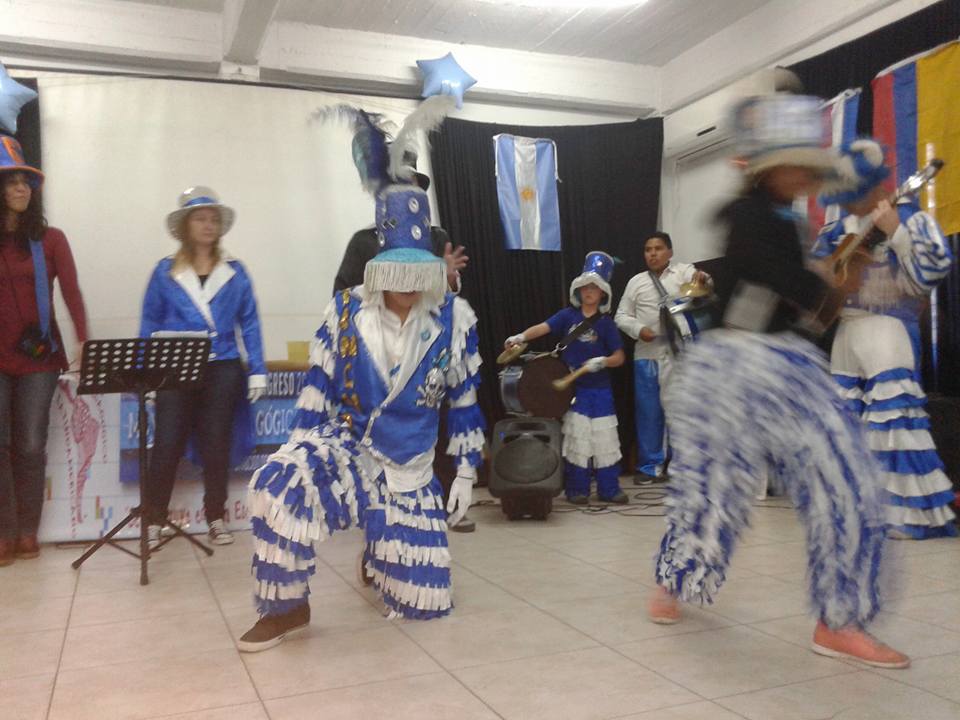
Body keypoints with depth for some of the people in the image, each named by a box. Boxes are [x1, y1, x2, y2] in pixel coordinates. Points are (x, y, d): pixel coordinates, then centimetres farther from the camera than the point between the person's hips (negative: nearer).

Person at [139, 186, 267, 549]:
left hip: (223, 369, 1)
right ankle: (153, 520, 10)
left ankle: (216, 518, 19)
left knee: (216, 445, 7)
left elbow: (249, 324, 5)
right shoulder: (165, 272, 4)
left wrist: (257, 371, 0)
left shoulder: (235, 272, 6)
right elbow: (149, 325, 6)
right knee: (167, 446, -2)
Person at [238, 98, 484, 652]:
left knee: (424, 602, 4)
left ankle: (377, 555, 40)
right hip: (344, 453, -1)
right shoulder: (345, 312, -5)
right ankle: (288, 608, -12)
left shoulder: (455, 319, -5)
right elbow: (318, 391, 0)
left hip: (412, 474, 2)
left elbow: (466, 402, 1)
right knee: (280, 483, -37)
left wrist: (466, 474, 0)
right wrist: (303, 454, -7)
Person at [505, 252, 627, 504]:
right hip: (572, 387, 0)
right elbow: (543, 328, -13)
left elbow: (619, 357, -1)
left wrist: (602, 361, -21)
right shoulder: (568, 315, 1)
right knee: (576, 438, 4)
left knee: (605, 439, 5)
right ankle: (577, 489, 15)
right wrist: (521, 337, -30)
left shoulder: (606, 323, 0)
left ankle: (609, 488, 16)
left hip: (599, 390, 1)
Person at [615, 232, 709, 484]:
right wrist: (638, 329, -8)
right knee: (648, 412, 5)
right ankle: (651, 465, 16)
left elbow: (703, 285, -11)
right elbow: (621, 316, 12)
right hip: (647, 355, 2)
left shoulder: (683, 271, 7)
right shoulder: (636, 281, 12)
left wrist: (702, 277, -35)